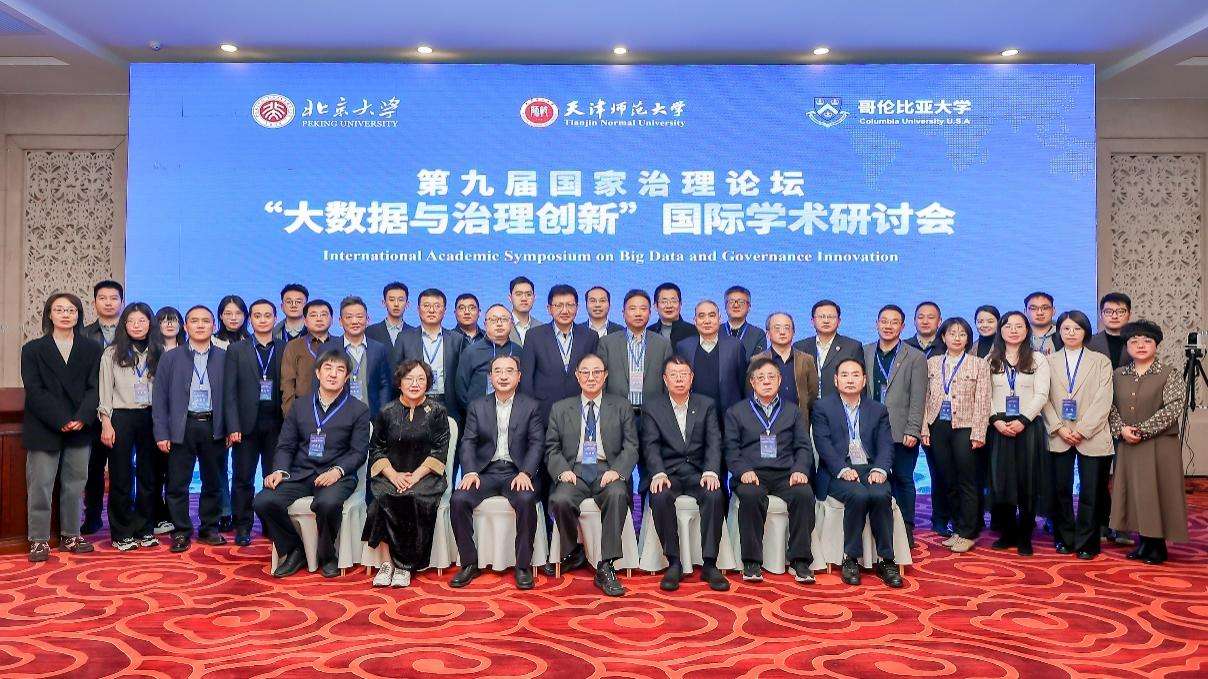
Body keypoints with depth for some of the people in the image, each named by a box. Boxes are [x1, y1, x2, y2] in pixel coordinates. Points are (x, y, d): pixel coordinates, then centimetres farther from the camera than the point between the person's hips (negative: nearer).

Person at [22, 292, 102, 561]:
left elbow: (94, 388, 1)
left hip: (80, 429, 2)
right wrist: (61, 421, -15)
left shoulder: (91, 349, 8)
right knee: (40, 486, 1)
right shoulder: (33, 349, 4)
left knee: (75, 484, 8)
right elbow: (35, 391, -5)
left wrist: (82, 418, -14)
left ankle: (71, 536, 19)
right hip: (44, 431, -2)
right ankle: (39, 540, 11)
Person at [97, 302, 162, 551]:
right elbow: (105, 390, 0)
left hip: (150, 417, 2)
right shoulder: (112, 353, 2)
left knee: (148, 475, 7)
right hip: (121, 418, -2)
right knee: (121, 477, 3)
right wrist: (106, 423, -7)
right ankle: (121, 533, 12)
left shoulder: (158, 353, 6)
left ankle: (145, 530, 17)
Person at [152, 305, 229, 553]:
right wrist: (161, 433, -4)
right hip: (182, 427, -1)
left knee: (213, 482, 9)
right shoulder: (171, 358, 5)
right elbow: (159, 398, 3)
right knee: (178, 483, 2)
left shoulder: (224, 358, 6)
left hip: (213, 427, 1)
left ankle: (210, 528, 22)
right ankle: (181, 532, 13)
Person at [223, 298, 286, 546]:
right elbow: (230, 391, 1)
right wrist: (233, 427, -8)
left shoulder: (286, 350, 6)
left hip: (277, 423, 0)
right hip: (247, 423, 0)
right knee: (243, 478, 5)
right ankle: (242, 526, 16)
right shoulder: (236, 350, 6)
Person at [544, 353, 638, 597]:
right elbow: (552, 449, 12)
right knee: (560, 500, -32)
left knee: (617, 494, -35)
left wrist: (617, 471, -13)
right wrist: (563, 470, -9)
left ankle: (605, 568, -28)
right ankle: (573, 552, -2)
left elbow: (631, 447, 7)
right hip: (574, 471, 1)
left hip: (608, 471, -1)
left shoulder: (622, 407, 13)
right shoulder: (560, 409, 15)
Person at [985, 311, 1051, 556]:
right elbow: (986, 395, 5)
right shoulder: (991, 360, 9)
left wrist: (1022, 421, -14)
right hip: (999, 428, 1)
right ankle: (1007, 533, 14)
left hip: (1028, 427, -1)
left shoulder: (1038, 359, 5)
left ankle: (1024, 537, 10)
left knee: (1028, 481, 0)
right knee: (1000, 480, 2)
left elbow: (1041, 395, -3)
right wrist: (997, 421, -9)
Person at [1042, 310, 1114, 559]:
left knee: (1091, 492, 0)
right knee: (1061, 490, 5)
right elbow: (1045, 399, 3)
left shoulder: (1101, 361, 6)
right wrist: (1059, 428, -9)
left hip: (1092, 436, -1)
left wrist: (1082, 430, -10)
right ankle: (1065, 538, 18)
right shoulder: (1049, 361, 9)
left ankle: (1086, 543, 10)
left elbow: (1103, 401, -2)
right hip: (1059, 437, 1)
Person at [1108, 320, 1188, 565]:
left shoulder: (1170, 374, -4)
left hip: (1160, 446, -4)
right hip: (1128, 446, 4)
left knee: (1158, 492, 1)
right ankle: (1144, 542, 20)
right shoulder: (1118, 375, 9)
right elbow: (1111, 406, 6)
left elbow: (1173, 408, -13)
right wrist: (1121, 429, -11)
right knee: (1135, 493, 7)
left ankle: (1159, 547, 13)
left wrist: (1142, 429, -17)